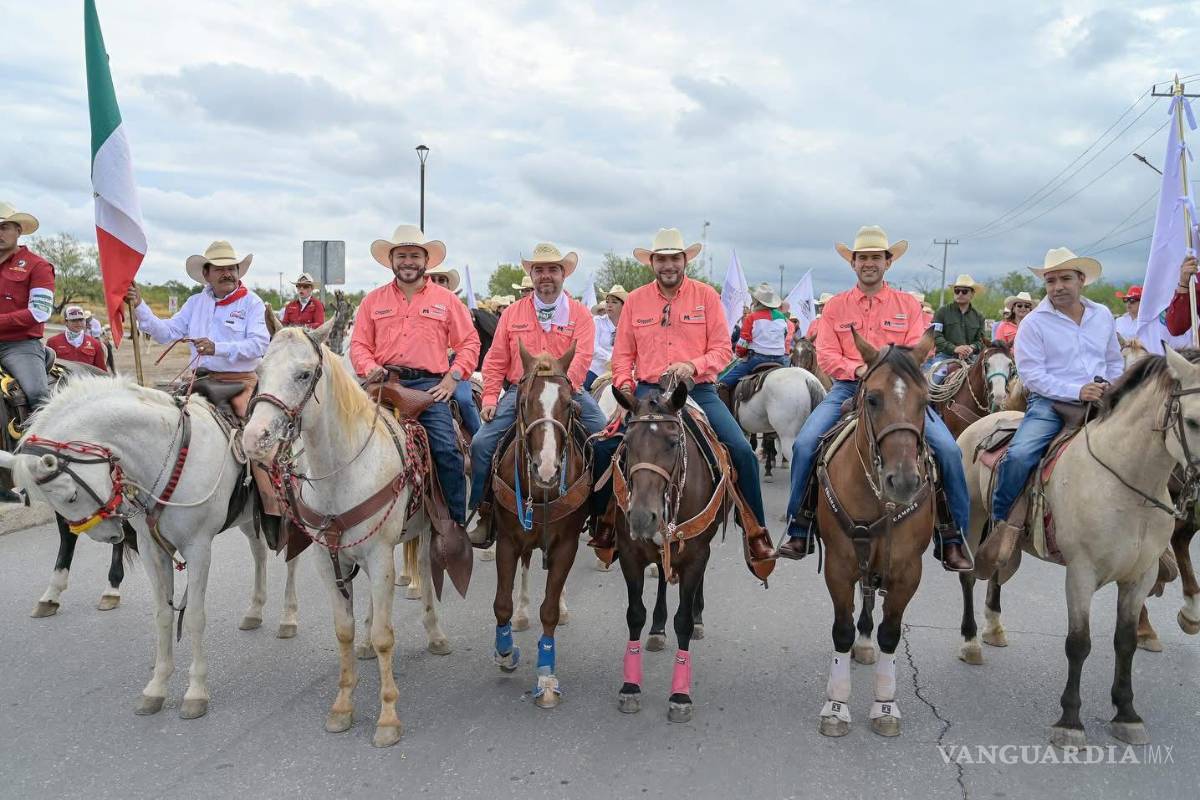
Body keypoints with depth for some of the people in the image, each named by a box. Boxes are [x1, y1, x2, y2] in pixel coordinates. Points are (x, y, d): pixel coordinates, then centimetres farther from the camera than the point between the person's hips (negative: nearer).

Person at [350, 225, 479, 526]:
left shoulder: (445, 299, 10)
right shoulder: (373, 300, 13)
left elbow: (469, 341, 10)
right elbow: (359, 344, 11)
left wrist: (453, 377, -2)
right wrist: (370, 369, -8)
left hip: (429, 384, -1)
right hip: (385, 383, 2)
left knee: (447, 451, -15)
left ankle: (456, 523, -2)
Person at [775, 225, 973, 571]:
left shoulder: (908, 304, 9)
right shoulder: (835, 306, 9)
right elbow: (826, 355, 0)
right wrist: (859, 369, -17)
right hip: (848, 388, 0)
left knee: (947, 448, -18)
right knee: (804, 443, -22)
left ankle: (954, 538, -4)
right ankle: (799, 531, -8)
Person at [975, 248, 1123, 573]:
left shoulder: (1102, 315, 12)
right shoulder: (1034, 323, -2)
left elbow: (1115, 362, 22)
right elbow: (1033, 375, -10)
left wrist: (1112, 389, 1)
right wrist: (1076, 391, -19)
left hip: (1100, 402, 5)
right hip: (1050, 403, -4)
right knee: (1019, 454, -29)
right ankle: (1002, 525, -9)